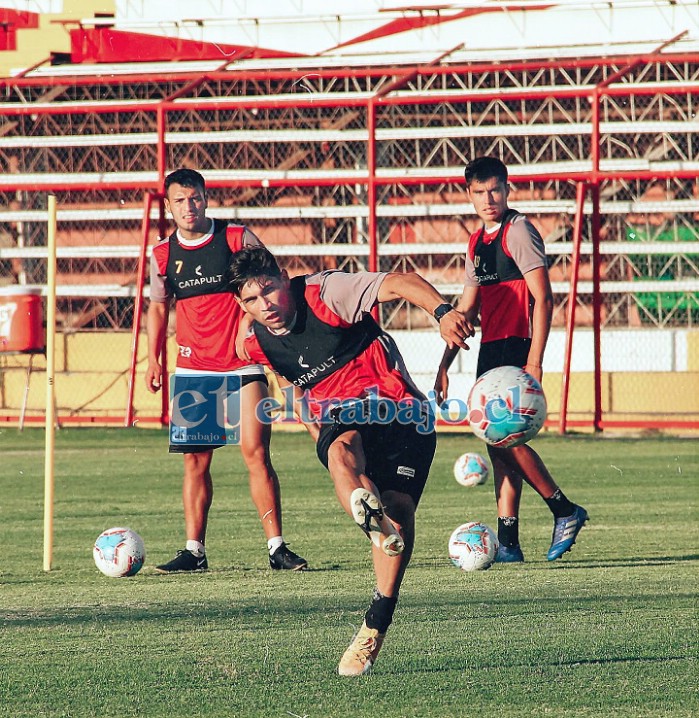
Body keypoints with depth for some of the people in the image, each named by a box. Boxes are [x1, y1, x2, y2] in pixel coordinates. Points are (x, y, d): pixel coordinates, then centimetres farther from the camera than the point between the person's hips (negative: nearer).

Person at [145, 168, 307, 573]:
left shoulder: (237, 239, -2)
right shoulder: (163, 255, 7)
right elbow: (159, 306, 21)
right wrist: (153, 358, 14)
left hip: (243, 364, -3)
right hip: (193, 368, 3)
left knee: (256, 452, -9)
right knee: (196, 460, 3)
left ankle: (277, 547, -7)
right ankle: (194, 551, 7)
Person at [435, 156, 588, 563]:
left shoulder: (519, 232, -8)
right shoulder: (478, 243, 17)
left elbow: (543, 299, -14)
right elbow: (467, 309, 24)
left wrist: (534, 362, -21)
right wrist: (445, 365, 22)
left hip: (517, 348, -8)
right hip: (491, 351, 8)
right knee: (499, 441, 4)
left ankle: (565, 511, -5)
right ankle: (508, 543, 3)